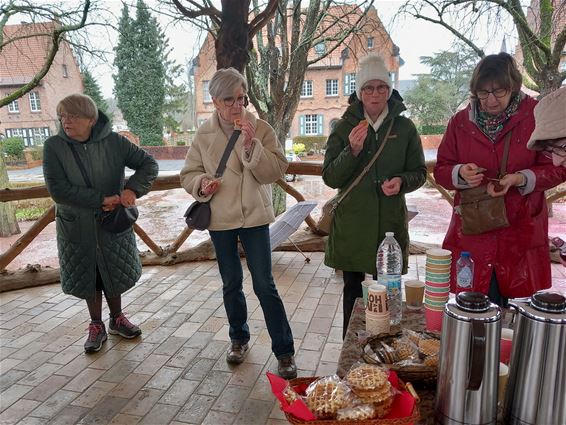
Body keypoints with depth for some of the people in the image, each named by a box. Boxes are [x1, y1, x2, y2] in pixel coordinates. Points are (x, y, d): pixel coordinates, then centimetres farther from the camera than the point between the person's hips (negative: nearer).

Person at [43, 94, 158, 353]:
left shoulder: (113, 142, -10)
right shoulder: (53, 147, -12)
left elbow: (149, 164, -8)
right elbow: (58, 189, -18)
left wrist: (132, 189, -25)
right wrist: (100, 200, -25)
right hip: (76, 227, 0)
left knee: (114, 274, 16)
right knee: (88, 278, 14)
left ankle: (117, 319, 39)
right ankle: (96, 326, 34)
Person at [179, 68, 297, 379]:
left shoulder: (260, 128, -6)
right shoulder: (204, 134, -1)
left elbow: (276, 171, -14)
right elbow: (188, 174, 6)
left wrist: (251, 144, -25)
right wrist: (202, 183, -16)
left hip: (254, 216, -2)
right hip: (220, 219, 3)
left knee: (264, 285, -2)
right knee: (231, 285, 16)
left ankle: (284, 350, 14)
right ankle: (239, 339, 37)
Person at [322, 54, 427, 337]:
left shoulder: (405, 127, 3)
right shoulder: (345, 128, 1)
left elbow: (419, 172, 8)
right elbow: (330, 178, -3)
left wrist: (402, 181, -14)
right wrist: (352, 151, -20)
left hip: (390, 223, 0)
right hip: (352, 226, 0)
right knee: (353, 292, 11)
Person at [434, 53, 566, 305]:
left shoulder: (537, 116, -1)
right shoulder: (461, 121, 5)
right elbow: (441, 170, 8)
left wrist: (520, 179, -17)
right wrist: (461, 173, -15)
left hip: (520, 234, -1)